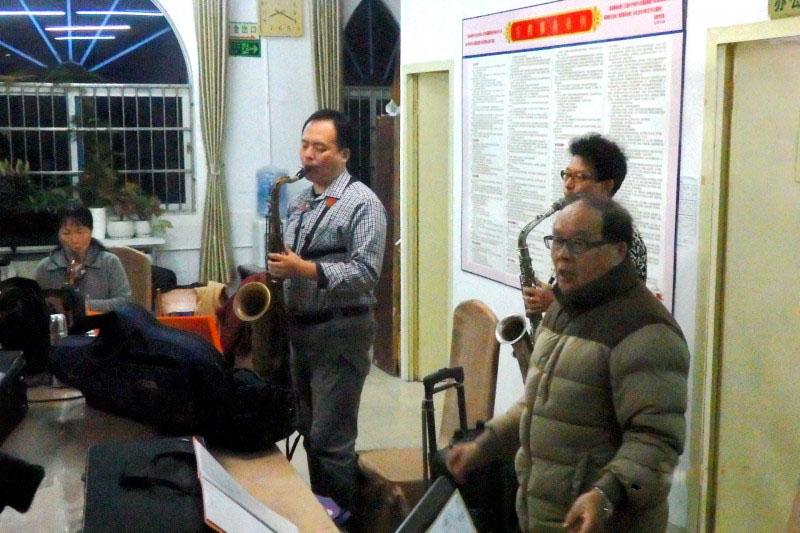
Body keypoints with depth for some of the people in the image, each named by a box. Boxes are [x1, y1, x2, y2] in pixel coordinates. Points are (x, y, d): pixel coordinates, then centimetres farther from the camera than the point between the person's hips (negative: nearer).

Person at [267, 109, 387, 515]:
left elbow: (365, 272, -20)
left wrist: (305, 270, -24)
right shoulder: (299, 201, 13)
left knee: (331, 441, -4)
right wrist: (279, 269, 1)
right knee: (310, 433, 17)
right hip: (299, 329, 8)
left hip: (339, 332, -8)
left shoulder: (362, 203, -11)